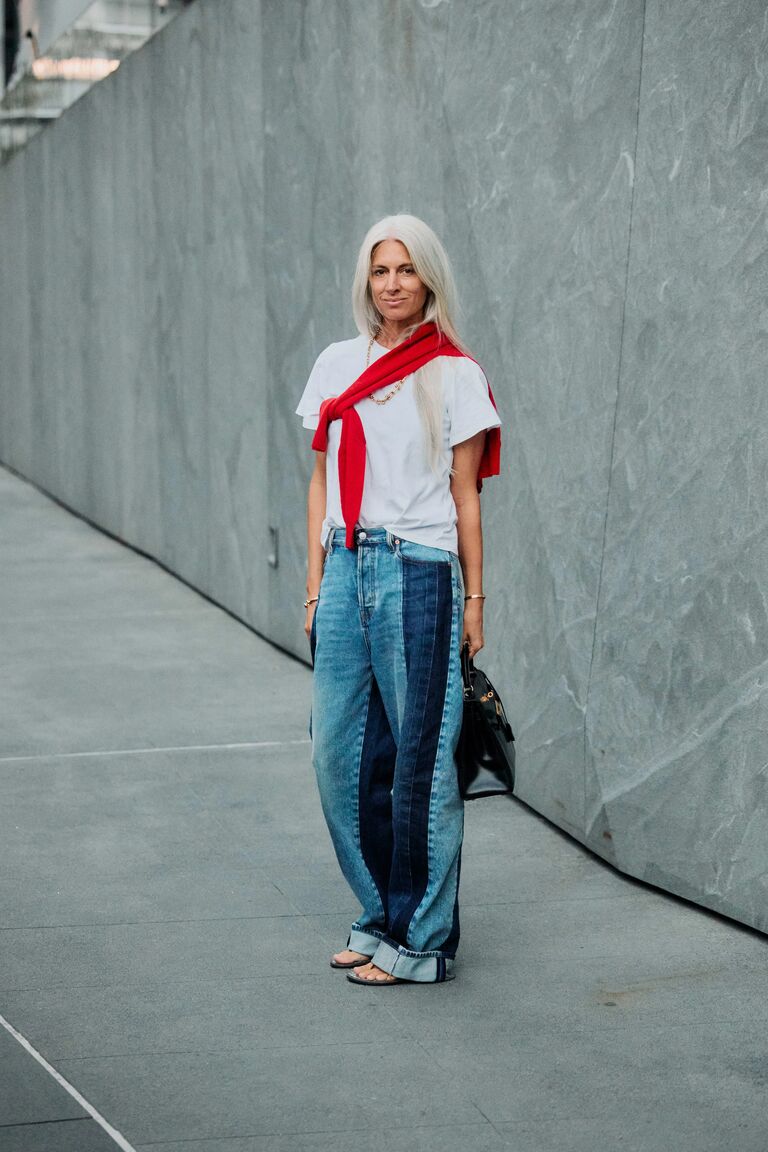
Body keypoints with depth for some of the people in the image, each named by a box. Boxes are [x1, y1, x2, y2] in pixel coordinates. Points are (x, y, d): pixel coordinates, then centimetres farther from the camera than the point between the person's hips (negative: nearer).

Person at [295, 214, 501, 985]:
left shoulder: (454, 373, -1)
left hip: (417, 573, -5)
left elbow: (465, 495, -1)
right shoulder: (336, 366, 11)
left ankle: (421, 940, 8)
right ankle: (381, 915, 22)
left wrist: (474, 599, -3)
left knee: (419, 758, -2)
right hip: (346, 571, 5)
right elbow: (321, 480, 15)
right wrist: (315, 583, 11)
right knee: (338, 753, 7)